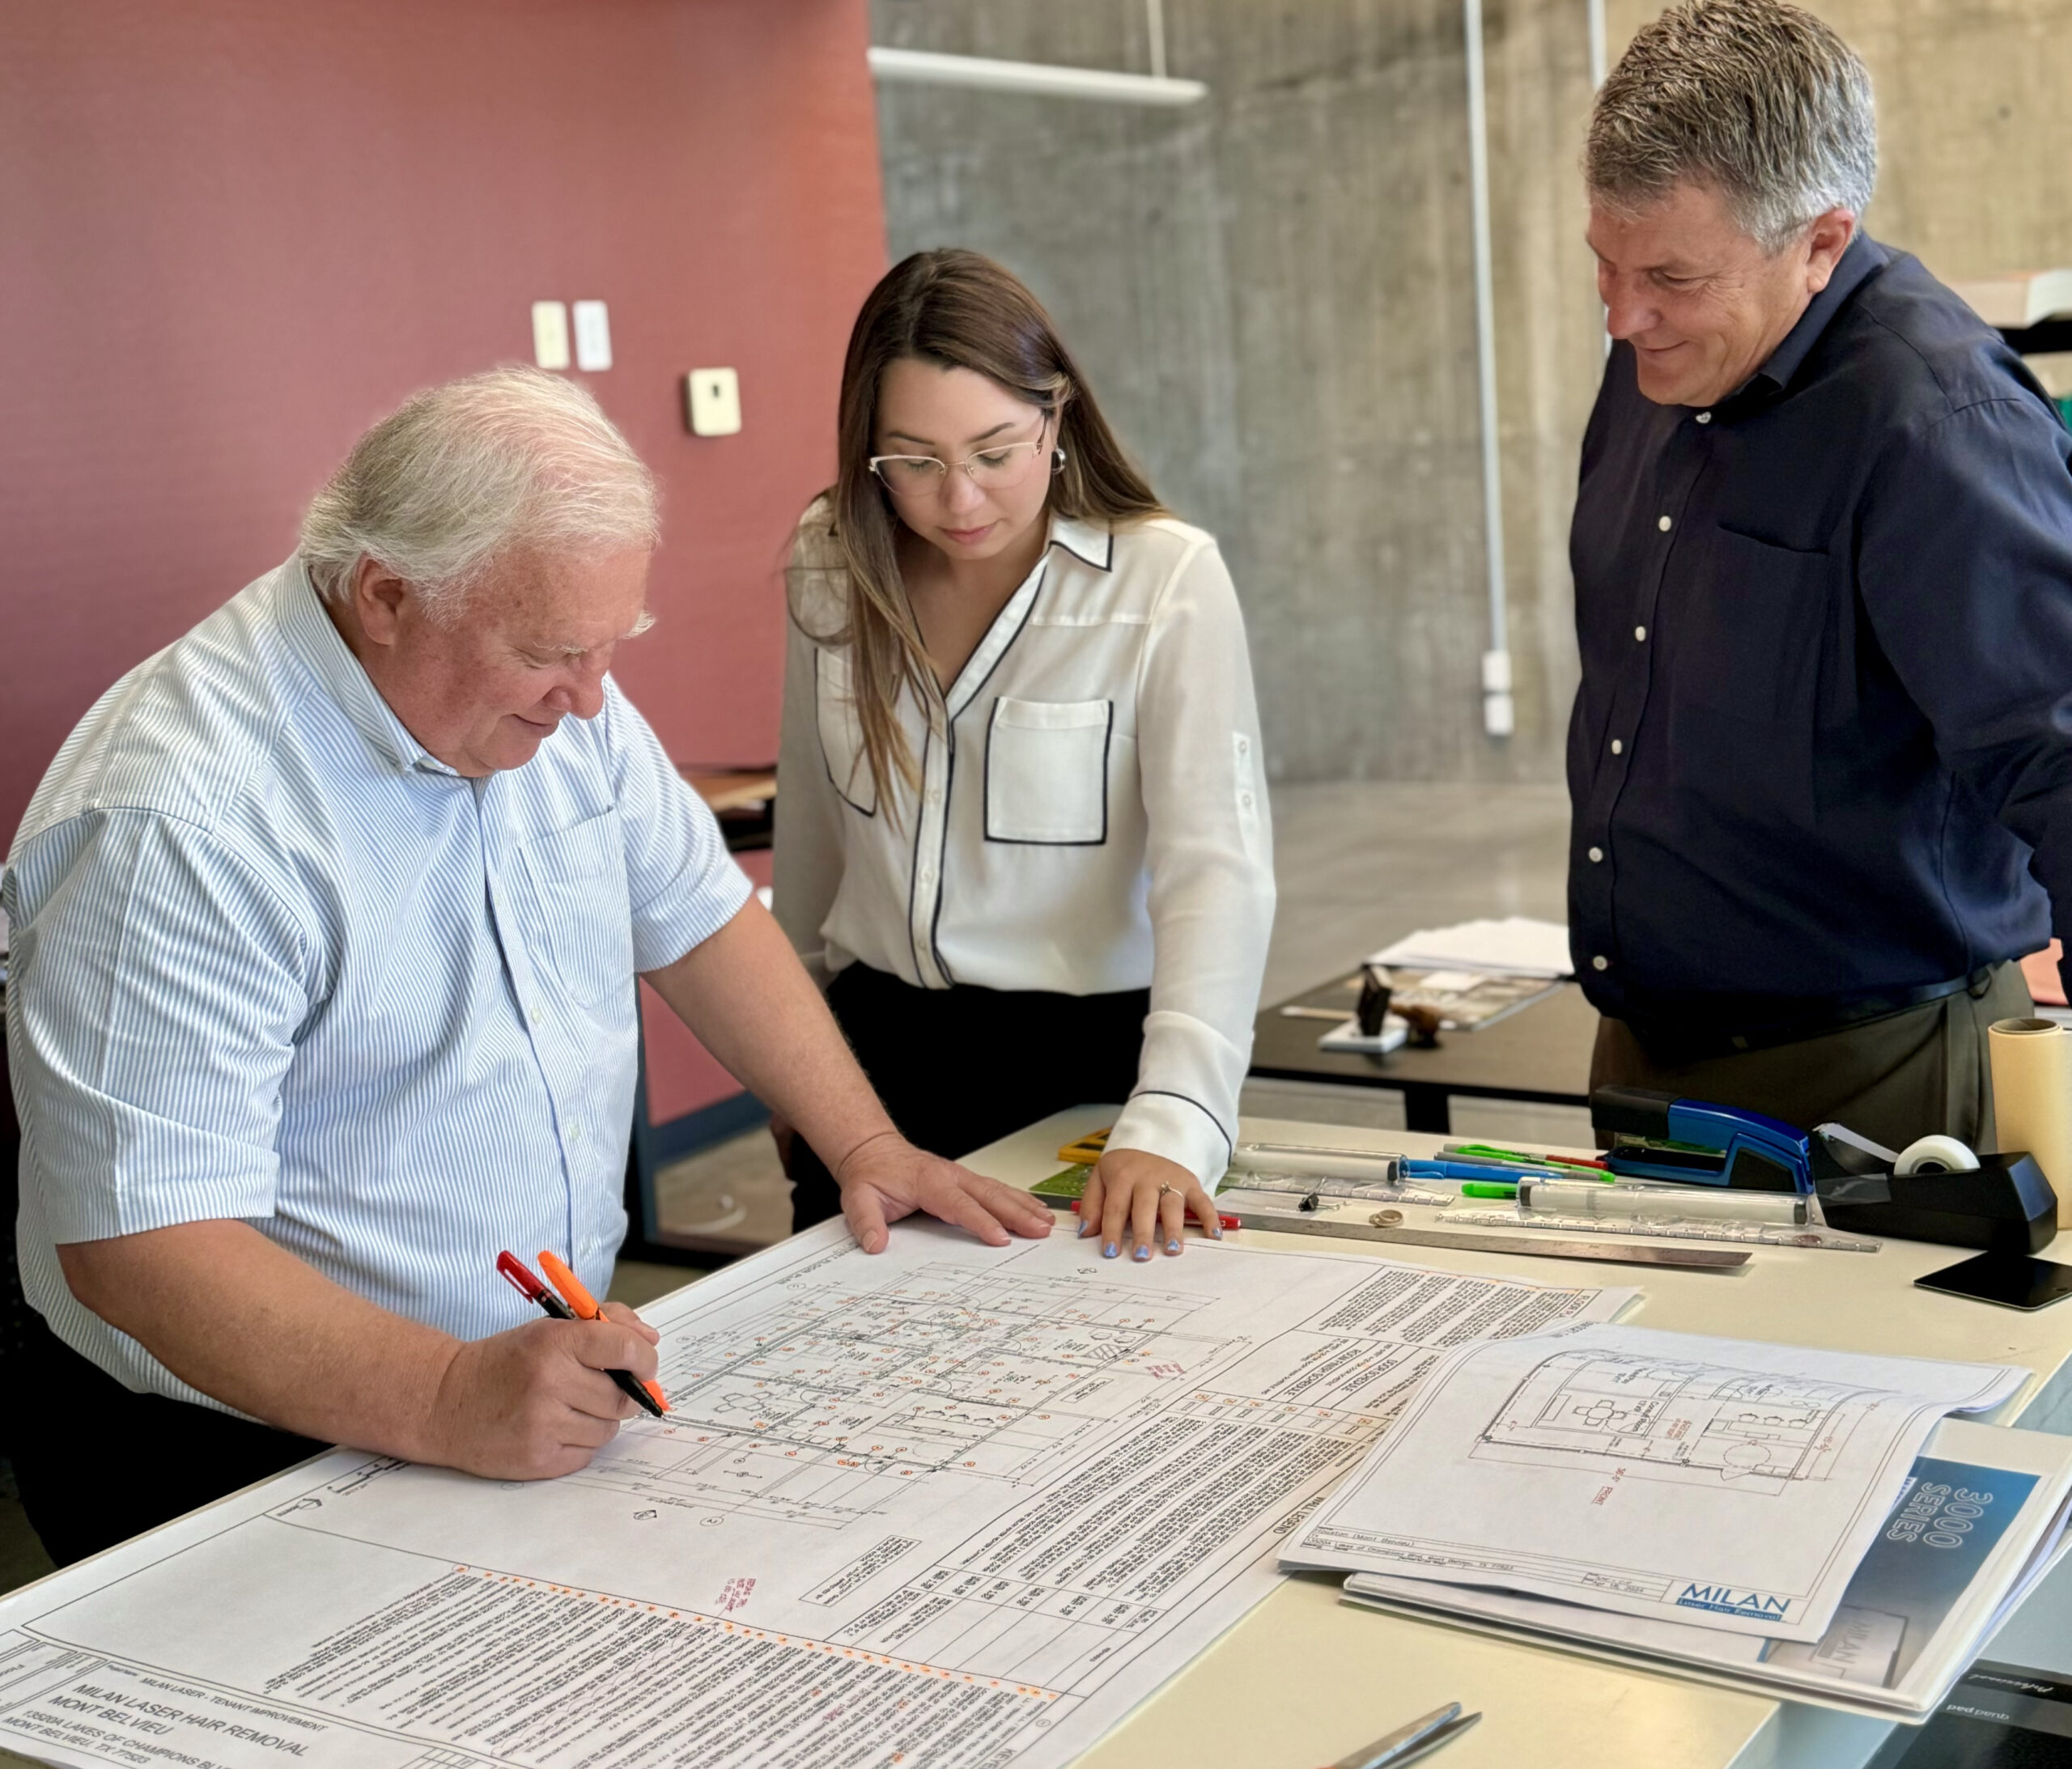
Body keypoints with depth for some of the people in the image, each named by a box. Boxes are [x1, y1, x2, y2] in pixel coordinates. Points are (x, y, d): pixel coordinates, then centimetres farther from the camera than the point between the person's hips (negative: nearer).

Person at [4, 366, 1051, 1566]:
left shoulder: (547, 692, 3)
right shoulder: (180, 824, -23)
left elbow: (695, 915, 15)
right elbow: (139, 1244, -26)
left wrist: (866, 1141, 7)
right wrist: (447, 1402, -37)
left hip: (565, 1368, 7)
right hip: (264, 1457, -7)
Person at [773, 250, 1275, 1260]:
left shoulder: (1168, 580, -14)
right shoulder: (833, 562, -1)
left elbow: (1216, 869, -22)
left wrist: (1167, 1125, -34)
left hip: (1087, 1062, -3)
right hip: (877, 1052, 4)